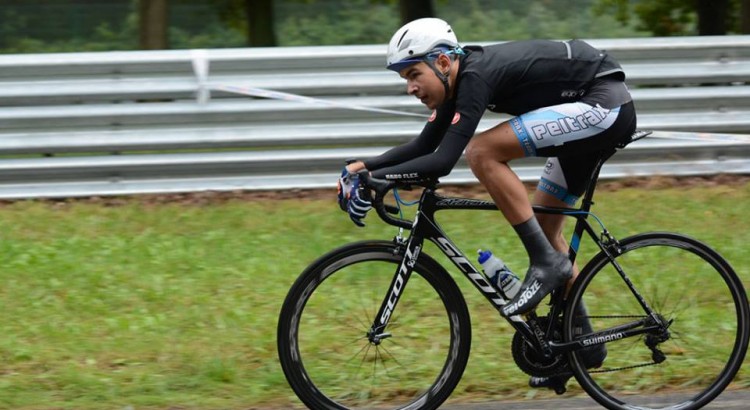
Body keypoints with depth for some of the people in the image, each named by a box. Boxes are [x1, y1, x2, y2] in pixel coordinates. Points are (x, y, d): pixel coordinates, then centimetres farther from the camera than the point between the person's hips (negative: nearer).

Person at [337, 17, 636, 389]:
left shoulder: (475, 76, -21)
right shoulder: (459, 79, 8)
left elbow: (442, 161, -28)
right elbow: (424, 146, 19)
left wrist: (374, 178, -24)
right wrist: (364, 167, 7)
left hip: (606, 106, -10)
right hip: (605, 112, 10)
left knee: (482, 151, -19)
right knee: (543, 225, 14)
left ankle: (547, 263, -13)